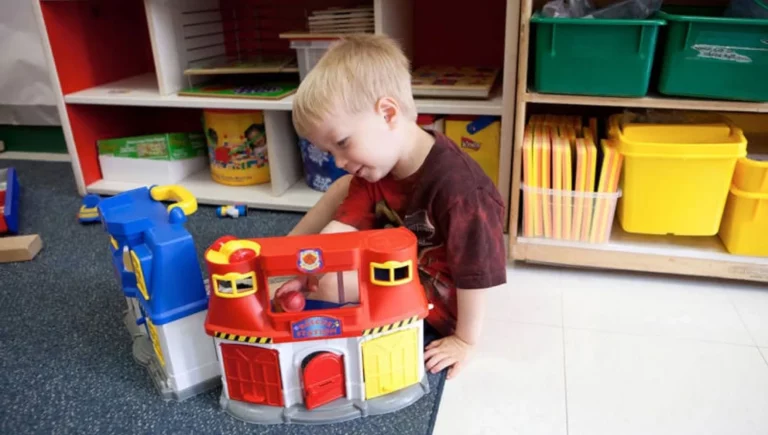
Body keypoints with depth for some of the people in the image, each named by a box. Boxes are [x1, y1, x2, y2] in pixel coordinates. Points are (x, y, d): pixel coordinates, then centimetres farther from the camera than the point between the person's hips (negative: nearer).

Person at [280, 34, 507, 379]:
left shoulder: (456, 186, -34)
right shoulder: (373, 166, -8)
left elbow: (475, 271, -27)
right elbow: (343, 227, -13)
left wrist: (465, 341, -17)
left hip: (436, 298, -7)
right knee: (348, 188, 2)